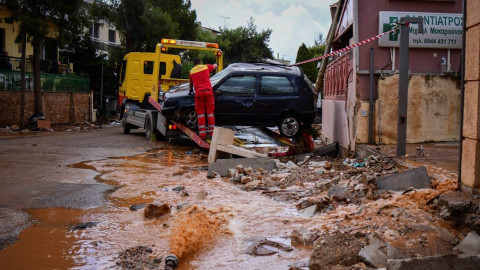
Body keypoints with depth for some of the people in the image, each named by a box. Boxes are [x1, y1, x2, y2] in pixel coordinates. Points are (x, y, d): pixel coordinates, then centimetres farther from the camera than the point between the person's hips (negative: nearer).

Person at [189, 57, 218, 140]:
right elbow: (215, 65, 33)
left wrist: (191, 91, 51)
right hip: (208, 91, 0)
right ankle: (212, 133, 7)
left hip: (198, 92, 0)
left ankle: (202, 135, -1)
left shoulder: (192, 71, 19)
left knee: (200, 113, 3)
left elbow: (191, 83, 33)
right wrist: (210, 70, 53)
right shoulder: (206, 67, 15)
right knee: (210, 112, 6)